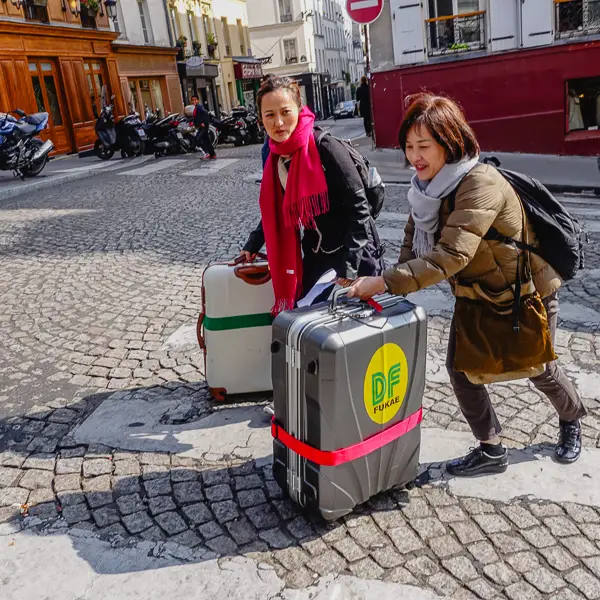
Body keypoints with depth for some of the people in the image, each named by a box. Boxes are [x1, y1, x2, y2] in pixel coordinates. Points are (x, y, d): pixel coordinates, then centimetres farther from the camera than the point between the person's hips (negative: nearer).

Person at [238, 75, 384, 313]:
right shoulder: (275, 157, 1)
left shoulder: (325, 147, -20)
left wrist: (349, 265, -24)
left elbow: (359, 208, -20)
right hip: (315, 258, 6)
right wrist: (252, 246, 13)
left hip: (353, 257, -6)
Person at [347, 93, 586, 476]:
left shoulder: (481, 185, -34)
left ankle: (572, 420, 49)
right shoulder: (430, 185, -7)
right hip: (476, 295, 6)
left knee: (540, 370, 16)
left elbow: (450, 254, -44)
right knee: (461, 368, -1)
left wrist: (385, 283, -46)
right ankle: (491, 451, 19)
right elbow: (414, 241, -4)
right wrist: (396, 281, -23)